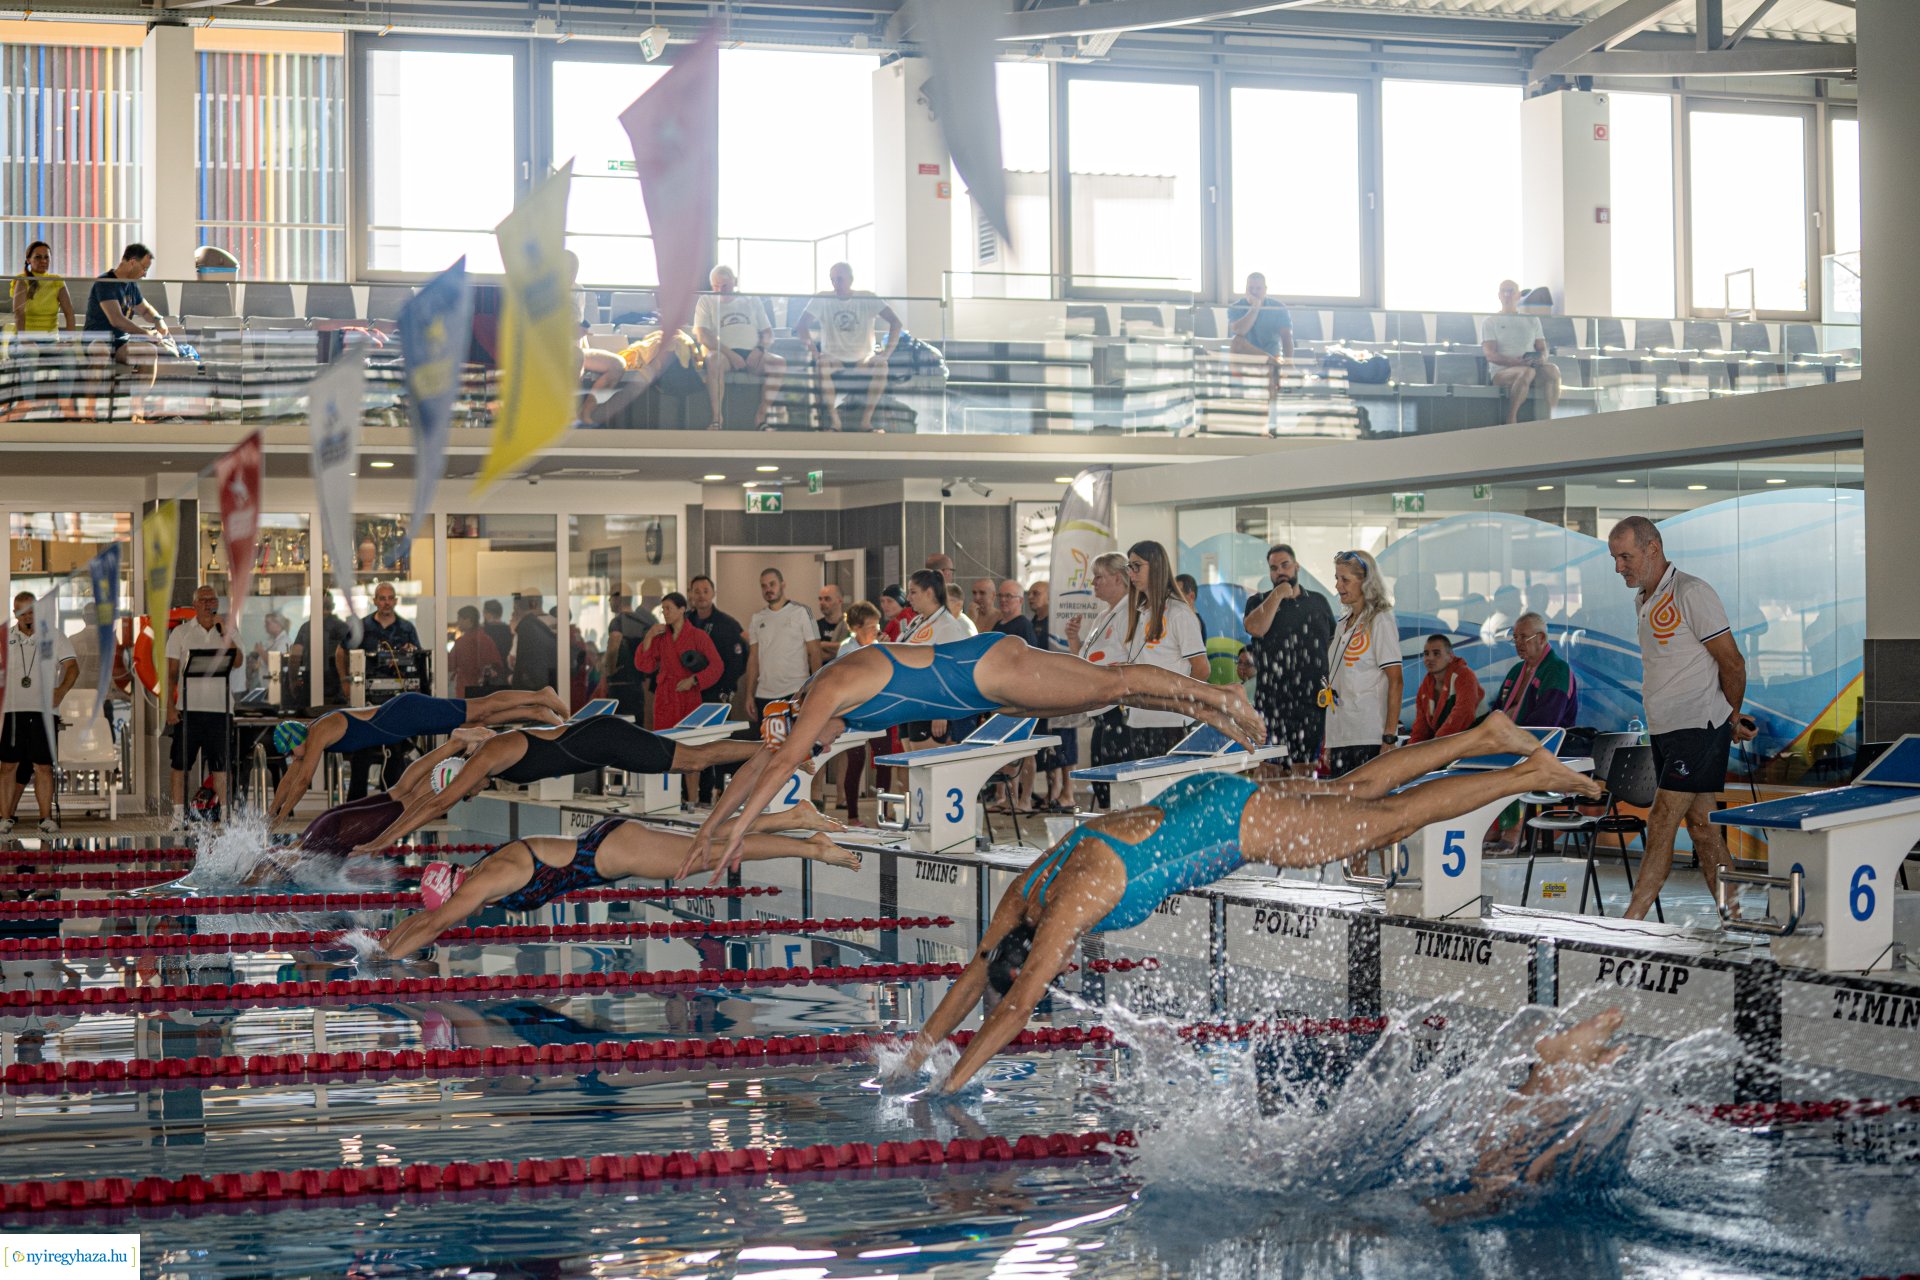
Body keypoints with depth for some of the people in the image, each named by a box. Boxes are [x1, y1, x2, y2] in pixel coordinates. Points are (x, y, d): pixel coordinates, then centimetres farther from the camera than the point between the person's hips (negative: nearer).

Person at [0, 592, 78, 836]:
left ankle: (46, 819, 5)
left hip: (43, 709, -1)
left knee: (43, 766, -1)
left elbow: (72, 667, -2)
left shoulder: (54, 637, 6)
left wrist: (61, 690, -21)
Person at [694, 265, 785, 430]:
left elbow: (768, 333, 16)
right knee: (714, 360, -39)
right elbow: (702, 335, -2)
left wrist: (760, 349, -8)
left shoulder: (752, 301, 20)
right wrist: (730, 354, -16)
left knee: (778, 363, -28)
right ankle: (717, 418, -37)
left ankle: (761, 416, -23)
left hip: (752, 354, 3)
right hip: (724, 353, -3)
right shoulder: (706, 301, 12)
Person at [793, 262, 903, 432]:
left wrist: (887, 351, -24)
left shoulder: (867, 298, -4)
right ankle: (833, 420, -23)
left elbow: (895, 323, -11)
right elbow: (801, 325, -12)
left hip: (862, 359, 0)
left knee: (881, 365, -32)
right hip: (834, 357, 0)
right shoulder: (822, 299, -3)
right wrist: (813, 351, -27)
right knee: (822, 364, -34)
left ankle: (866, 419, -22)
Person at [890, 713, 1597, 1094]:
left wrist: (952, 1081, -30)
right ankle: (1484, 735, 33)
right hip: (1194, 801, 7)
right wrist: (920, 1046, 0)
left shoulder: (1074, 902, -30)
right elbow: (974, 973, 3)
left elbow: (1016, 1007, -32)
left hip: (1239, 821, -7)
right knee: (1352, 790, 21)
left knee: (1391, 815, 4)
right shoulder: (1024, 893, -8)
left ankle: (1534, 774, 14)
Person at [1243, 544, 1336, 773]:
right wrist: (1278, 595, -9)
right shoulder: (1259, 602, 8)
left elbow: (1334, 643, 20)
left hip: (1315, 702, 2)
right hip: (1273, 701, -2)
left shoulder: (1318, 602, 15)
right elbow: (1255, 628, -14)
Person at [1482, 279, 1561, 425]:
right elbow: (1490, 355, -3)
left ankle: (1549, 417, -33)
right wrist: (1516, 361, -21)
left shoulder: (1532, 320, 23)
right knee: (1527, 373, -39)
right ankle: (1511, 419, -31)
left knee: (1552, 369, -32)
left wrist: (1542, 358, -9)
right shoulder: (1490, 322, 11)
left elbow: (1542, 348, 18)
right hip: (1502, 371, -3)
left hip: (1532, 366, 3)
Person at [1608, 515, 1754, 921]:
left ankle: (1631, 923, -12)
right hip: (1665, 731, 9)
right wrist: (1729, 719, 18)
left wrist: (1732, 718, 3)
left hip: (1698, 728, -9)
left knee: (1661, 824, -11)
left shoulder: (1692, 594, -13)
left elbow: (1732, 663, -11)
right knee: (1699, 824, 9)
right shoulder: (1642, 600, 15)